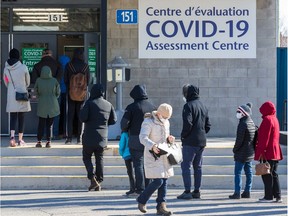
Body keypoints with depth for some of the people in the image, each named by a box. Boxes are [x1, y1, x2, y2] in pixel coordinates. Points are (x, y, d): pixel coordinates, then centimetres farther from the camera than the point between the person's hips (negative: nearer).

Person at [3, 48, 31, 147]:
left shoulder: (6, 68, -5)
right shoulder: (23, 67, -11)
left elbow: (6, 82, 7)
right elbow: (28, 82, 2)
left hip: (11, 96, 2)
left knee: (13, 117, 7)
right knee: (21, 118, 8)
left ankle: (12, 136, -15)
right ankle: (20, 139, 12)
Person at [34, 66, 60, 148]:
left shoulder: (38, 80, -9)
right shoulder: (54, 81, -7)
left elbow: (36, 92, 1)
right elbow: (58, 93, 1)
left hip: (42, 105, 0)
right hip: (52, 105, 0)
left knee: (41, 124, 9)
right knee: (50, 124, 7)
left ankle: (39, 141, 8)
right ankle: (48, 142, 5)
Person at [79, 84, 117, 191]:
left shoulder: (89, 103, -11)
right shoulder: (108, 105, 3)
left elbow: (82, 118, -16)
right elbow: (113, 120, 9)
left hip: (89, 137, -4)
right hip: (102, 137, 4)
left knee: (86, 157, 8)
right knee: (99, 159, 13)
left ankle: (92, 178, -10)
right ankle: (99, 181, 12)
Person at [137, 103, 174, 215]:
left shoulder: (166, 122, 14)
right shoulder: (148, 122, -11)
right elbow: (143, 137, -23)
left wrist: (169, 139, 2)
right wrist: (152, 146, -40)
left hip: (163, 155, 8)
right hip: (152, 156, -8)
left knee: (164, 181, 4)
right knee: (158, 181, -12)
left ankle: (161, 206, 10)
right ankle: (142, 201, 8)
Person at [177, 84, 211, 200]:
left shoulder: (188, 106, -12)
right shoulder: (203, 106, 14)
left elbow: (187, 124, -21)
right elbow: (208, 125, 15)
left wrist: (183, 135, -8)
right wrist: (202, 133, 15)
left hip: (190, 142, -8)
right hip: (202, 141, 8)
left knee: (185, 165, -4)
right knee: (198, 166, 14)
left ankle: (187, 192, -8)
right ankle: (196, 191, 16)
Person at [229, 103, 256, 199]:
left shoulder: (242, 124, -18)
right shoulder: (252, 123, 10)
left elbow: (239, 139, -18)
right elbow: (254, 138, 15)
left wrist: (235, 149, -6)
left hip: (242, 153, -9)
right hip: (250, 152, 9)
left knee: (238, 172, -4)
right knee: (248, 172, 11)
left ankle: (237, 193, -6)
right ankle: (247, 191, 16)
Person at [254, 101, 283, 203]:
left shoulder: (267, 120, -14)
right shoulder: (274, 119, 14)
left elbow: (264, 138, -19)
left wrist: (260, 151, -19)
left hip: (268, 153, -9)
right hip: (275, 152, 9)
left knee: (266, 175, -3)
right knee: (274, 174, 11)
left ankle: (268, 196, 0)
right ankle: (278, 196, 10)